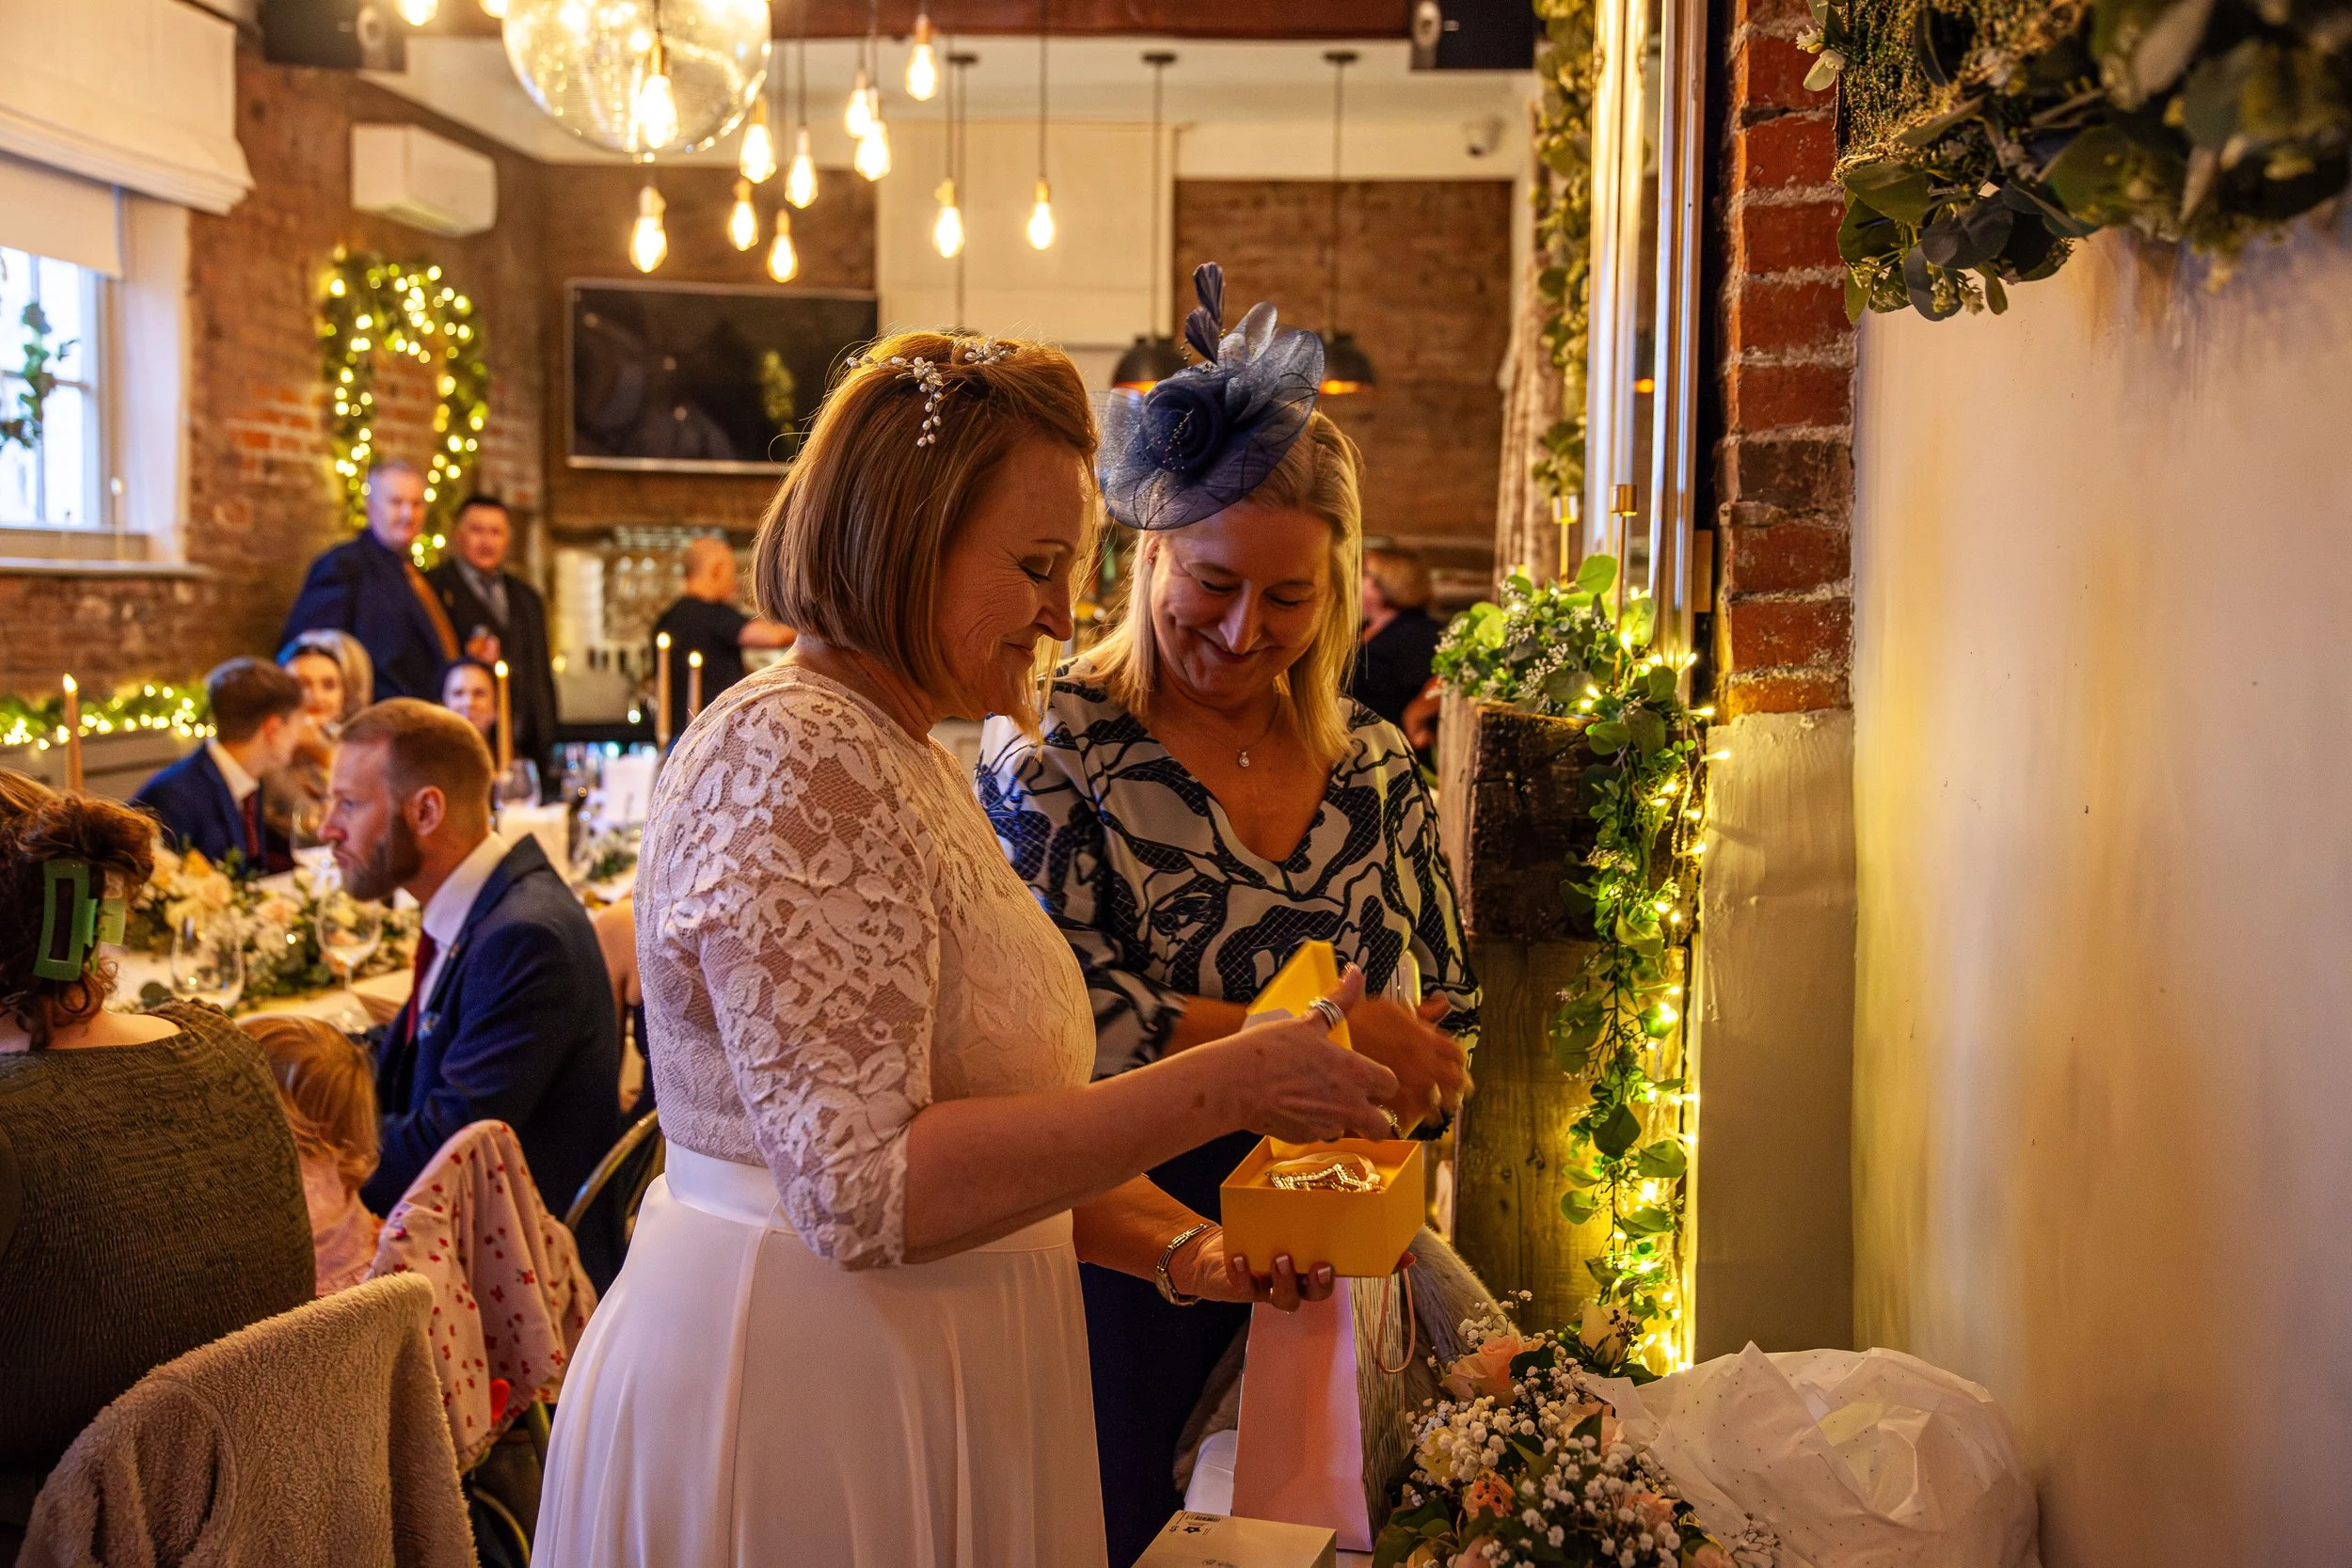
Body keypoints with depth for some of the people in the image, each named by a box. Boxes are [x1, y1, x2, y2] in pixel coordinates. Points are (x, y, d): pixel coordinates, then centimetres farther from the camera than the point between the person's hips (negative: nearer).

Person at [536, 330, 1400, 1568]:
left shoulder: (906, 760, 12)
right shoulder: (789, 762, -19)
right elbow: (866, 1191, -27)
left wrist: (1176, 1248, 3)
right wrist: (1226, 1084, -25)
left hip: (920, 1394, 9)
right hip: (800, 1409, -9)